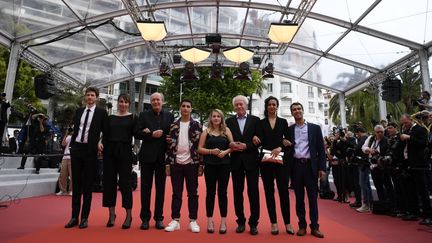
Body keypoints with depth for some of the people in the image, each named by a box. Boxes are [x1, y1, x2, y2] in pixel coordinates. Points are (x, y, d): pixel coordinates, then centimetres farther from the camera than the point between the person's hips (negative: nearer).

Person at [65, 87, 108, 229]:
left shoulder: (101, 112, 0)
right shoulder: (79, 111, 12)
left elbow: (106, 131, 2)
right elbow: (75, 128, 12)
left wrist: (100, 143, -11)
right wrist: (72, 145, 2)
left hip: (90, 150, -4)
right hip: (76, 148, 4)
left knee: (87, 185, 3)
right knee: (76, 183, 8)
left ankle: (85, 218, 12)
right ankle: (74, 217, 16)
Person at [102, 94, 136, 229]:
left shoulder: (132, 117, 5)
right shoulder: (111, 118, 14)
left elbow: (135, 133, -1)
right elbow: (106, 135, 10)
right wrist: (102, 146, -5)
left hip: (125, 151, -3)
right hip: (110, 151, 4)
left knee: (125, 182, -3)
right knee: (109, 181, 5)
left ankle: (128, 215, 7)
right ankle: (111, 214, 17)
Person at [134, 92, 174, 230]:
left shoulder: (169, 116, 7)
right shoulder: (144, 115, 6)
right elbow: (137, 134, -2)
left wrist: (155, 133, -11)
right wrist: (152, 135, -15)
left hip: (162, 156, 0)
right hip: (147, 155, 0)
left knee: (160, 188, 7)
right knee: (145, 187, 5)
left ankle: (159, 217, 17)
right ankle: (145, 218, 16)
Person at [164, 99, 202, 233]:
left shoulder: (197, 125, 2)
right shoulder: (173, 126, 7)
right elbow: (170, 145, 7)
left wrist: (201, 164, -5)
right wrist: (168, 164, 2)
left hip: (191, 163, -1)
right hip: (176, 163, 2)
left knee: (193, 193, 5)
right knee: (176, 193, 8)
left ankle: (193, 221, 15)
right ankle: (175, 220, 17)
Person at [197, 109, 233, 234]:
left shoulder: (226, 130, 7)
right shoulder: (206, 131, 6)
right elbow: (200, 149, 3)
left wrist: (225, 152, -14)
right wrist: (211, 151, -13)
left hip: (224, 165, 0)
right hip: (210, 165, 0)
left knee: (222, 192, 6)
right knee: (210, 192, 7)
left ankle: (223, 221, 16)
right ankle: (209, 221, 18)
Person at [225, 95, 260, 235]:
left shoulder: (255, 120, 4)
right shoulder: (229, 121, 9)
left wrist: (246, 146, -14)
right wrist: (231, 144, -16)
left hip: (251, 160, -1)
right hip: (236, 161, 2)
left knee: (253, 192, 2)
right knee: (237, 192, 8)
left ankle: (253, 223, 13)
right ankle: (240, 221, 20)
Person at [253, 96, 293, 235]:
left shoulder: (283, 122, 9)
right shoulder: (261, 123, 8)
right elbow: (260, 141, -2)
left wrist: (280, 148, -15)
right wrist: (256, 139, -24)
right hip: (266, 160, 0)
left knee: (284, 191, -1)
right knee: (269, 191, 5)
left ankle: (287, 223, 11)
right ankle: (274, 223, 14)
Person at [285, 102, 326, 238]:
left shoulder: (315, 128, 6)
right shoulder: (289, 130, 10)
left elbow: (321, 149, 3)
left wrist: (322, 168, -3)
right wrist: (284, 144, -11)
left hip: (310, 166, -1)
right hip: (296, 166, 1)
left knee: (313, 197, 4)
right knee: (299, 197, 8)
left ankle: (314, 227, 14)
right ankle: (302, 225, 18)